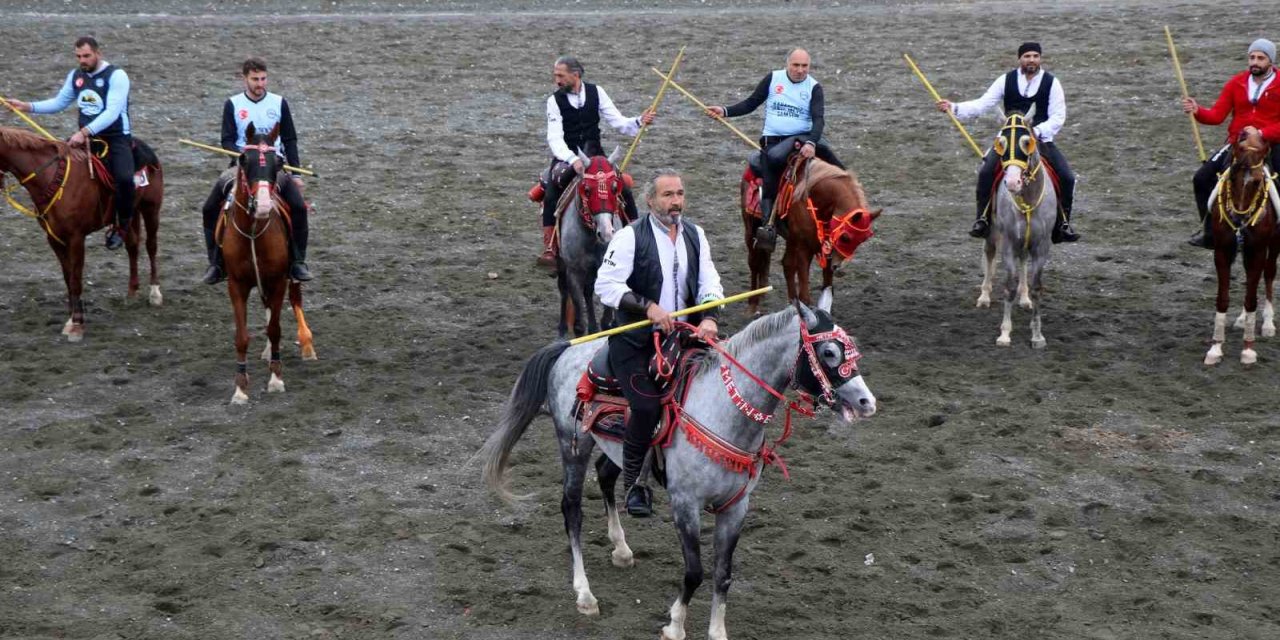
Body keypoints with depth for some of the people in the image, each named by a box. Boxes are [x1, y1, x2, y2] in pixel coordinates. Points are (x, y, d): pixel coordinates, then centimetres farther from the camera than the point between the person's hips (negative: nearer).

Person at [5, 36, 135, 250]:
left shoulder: (116, 76, -14)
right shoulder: (76, 75, 7)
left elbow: (112, 112, -24)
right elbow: (59, 103, 19)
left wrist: (84, 132, -34)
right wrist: (27, 107, 7)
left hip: (116, 138, -7)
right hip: (85, 136, 7)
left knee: (124, 178, -30)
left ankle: (122, 226, -7)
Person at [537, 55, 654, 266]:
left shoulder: (596, 92, -2)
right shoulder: (555, 100, -9)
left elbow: (617, 121, 0)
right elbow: (555, 138, -18)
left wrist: (639, 122, -20)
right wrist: (573, 160, -33)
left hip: (594, 153, 2)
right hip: (566, 156, -2)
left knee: (625, 191, -9)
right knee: (551, 195, -22)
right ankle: (549, 249, -16)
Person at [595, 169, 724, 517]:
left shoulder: (695, 235, 12)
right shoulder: (630, 236, -6)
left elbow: (709, 282, 8)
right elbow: (606, 284, -13)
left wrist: (709, 317, -13)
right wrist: (648, 307, -22)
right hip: (634, 341, -5)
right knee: (647, 407, -18)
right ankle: (632, 484, 1)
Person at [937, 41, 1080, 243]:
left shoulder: (1051, 82, -1)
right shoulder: (1006, 81, 2)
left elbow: (1058, 116, -4)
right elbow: (982, 104, -2)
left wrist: (1038, 131, -21)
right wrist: (954, 108, -17)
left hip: (1042, 139, 0)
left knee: (1067, 178, -15)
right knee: (986, 172, -24)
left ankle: (1063, 224, 5)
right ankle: (982, 220, -11)